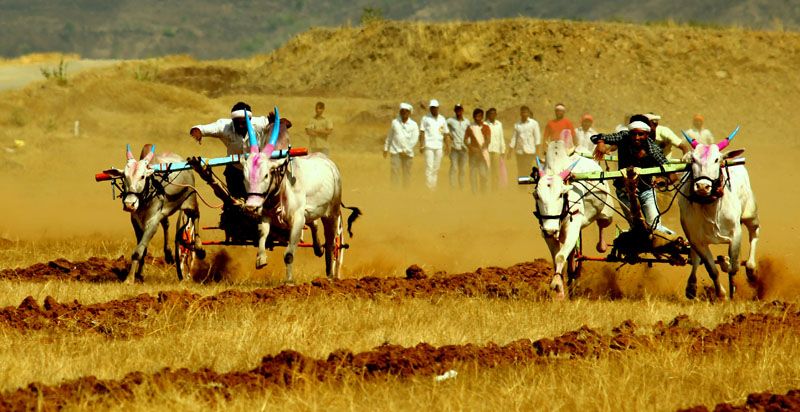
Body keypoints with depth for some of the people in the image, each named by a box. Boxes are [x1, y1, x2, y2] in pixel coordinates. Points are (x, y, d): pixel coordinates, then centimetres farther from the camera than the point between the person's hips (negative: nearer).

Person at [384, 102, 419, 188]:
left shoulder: (413, 125, 3)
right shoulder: (395, 122, 8)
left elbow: (414, 139, -4)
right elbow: (389, 137, 14)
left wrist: (406, 150, -12)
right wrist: (386, 149, 13)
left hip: (407, 152, 0)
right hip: (395, 151, 0)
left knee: (407, 172, 2)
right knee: (395, 171, -10)